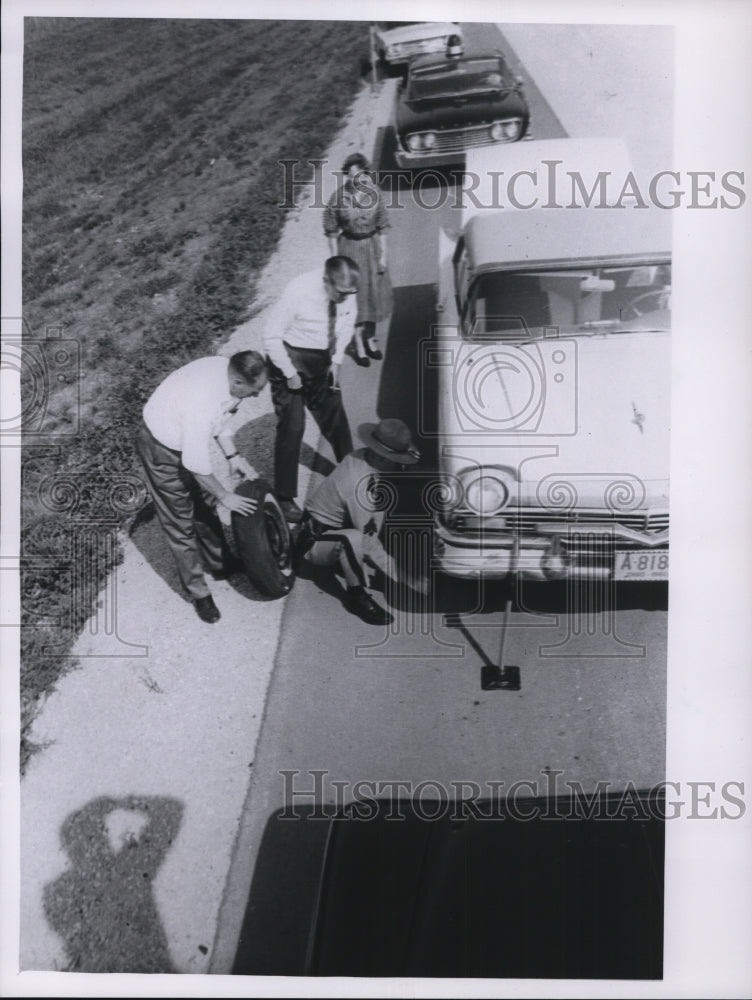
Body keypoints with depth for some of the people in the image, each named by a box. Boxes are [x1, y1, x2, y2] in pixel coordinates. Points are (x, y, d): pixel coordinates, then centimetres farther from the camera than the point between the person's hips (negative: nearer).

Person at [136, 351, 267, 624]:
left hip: (187, 439, 8)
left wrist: (232, 456, -1)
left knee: (203, 506, 21)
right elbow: (195, 463, -31)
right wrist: (225, 496, -18)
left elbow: (221, 412, 3)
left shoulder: (226, 369, -16)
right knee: (181, 523, 4)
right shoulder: (202, 403, -40)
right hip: (162, 450, -8)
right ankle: (198, 593, 19)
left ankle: (219, 563, 41)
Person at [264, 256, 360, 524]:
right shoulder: (298, 292, -29)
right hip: (291, 358, -5)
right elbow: (271, 336, -21)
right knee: (292, 426, -6)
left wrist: (337, 361, -1)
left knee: (335, 419, 13)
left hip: (323, 361, 5)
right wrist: (290, 373, -19)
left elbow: (347, 323, 7)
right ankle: (285, 497, 7)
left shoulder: (347, 294, -14)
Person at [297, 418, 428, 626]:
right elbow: (370, 546, -28)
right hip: (314, 542, -9)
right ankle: (356, 596, -14)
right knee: (354, 539, -38)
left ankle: (342, 560, 7)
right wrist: (407, 579, -22)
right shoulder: (363, 487, -34)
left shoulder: (362, 456, -10)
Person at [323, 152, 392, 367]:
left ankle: (370, 338, 36)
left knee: (374, 292, 14)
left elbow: (382, 226, 1)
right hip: (349, 247, -3)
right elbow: (331, 231, -7)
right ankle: (359, 346, 17)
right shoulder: (338, 197, -15)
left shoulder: (374, 193, -7)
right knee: (354, 296, 4)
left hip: (371, 246, 4)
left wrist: (383, 255, -1)